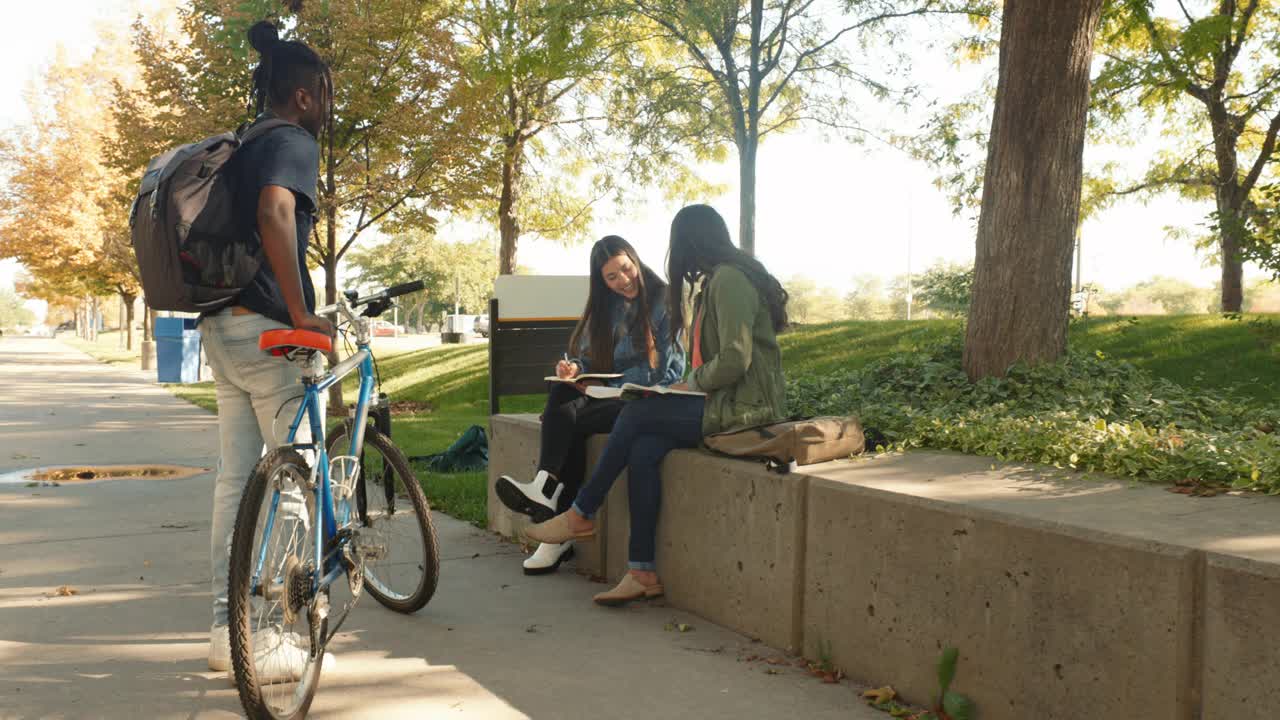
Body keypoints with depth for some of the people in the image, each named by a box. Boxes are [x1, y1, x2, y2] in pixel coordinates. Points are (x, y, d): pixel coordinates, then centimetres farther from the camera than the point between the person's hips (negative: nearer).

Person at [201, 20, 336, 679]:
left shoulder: (239, 147, 19)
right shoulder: (293, 143, -9)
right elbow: (274, 214, -29)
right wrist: (301, 312, -28)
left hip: (220, 326, 9)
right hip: (265, 329, -9)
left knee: (235, 476, 12)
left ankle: (226, 631, 18)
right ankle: (271, 639, 0)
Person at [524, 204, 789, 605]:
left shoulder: (729, 280, -13)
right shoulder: (719, 280, 19)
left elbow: (734, 360, -21)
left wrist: (691, 383, -6)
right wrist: (692, 385, 5)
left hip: (745, 407, -9)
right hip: (730, 403, 9)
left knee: (636, 415, -11)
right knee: (643, 449, -10)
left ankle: (581, 515, 5)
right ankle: (643, 573, -12)